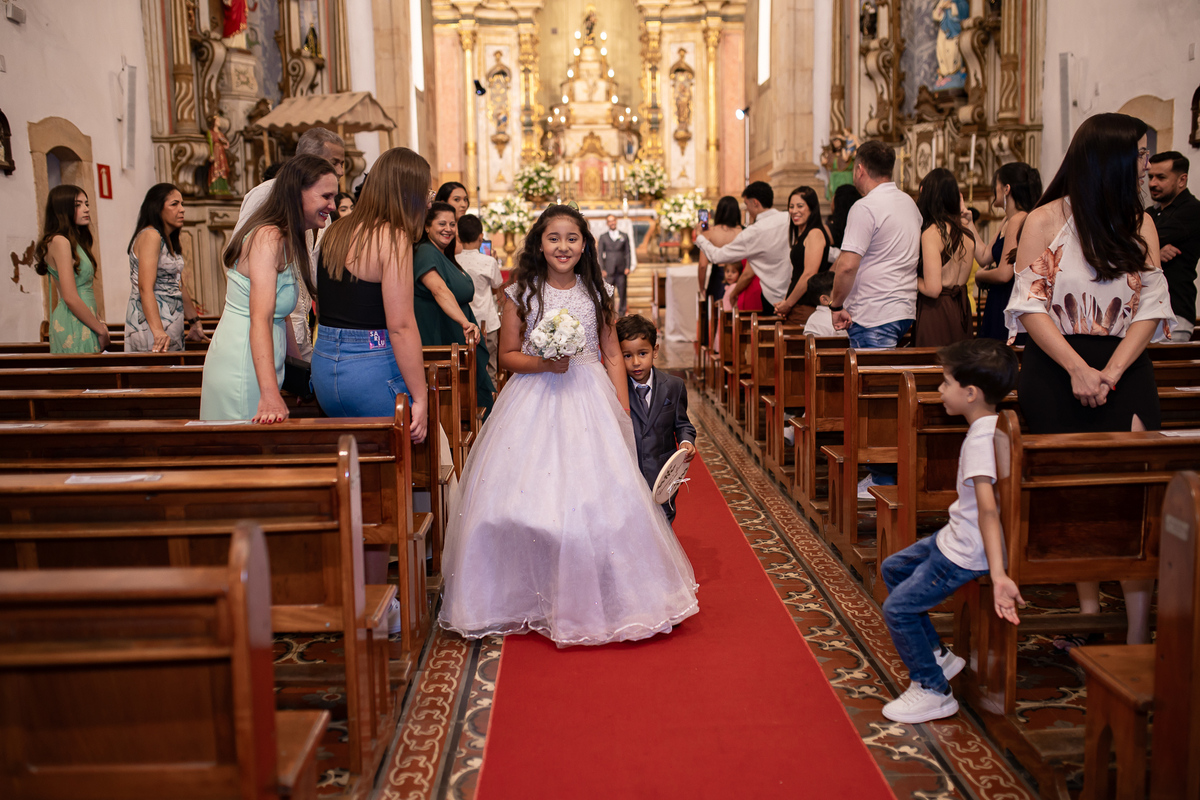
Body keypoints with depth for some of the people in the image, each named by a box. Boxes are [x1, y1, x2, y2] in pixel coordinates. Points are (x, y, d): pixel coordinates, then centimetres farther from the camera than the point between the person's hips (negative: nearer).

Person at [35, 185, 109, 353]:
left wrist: (99, 321, 6)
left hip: (84, 324, 9)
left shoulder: (76, 241, 18)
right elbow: (70, 298, -17)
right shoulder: (60, 241, -11)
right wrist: (101, 330, -11)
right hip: (73, 326, -9)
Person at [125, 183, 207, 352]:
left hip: (172, 322, 9)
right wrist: (158, 331, -33)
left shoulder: (170, 240, 17)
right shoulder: (150, 236, -13)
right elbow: (145, 288, -23)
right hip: (151, 320, -9)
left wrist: (195, 323, 20)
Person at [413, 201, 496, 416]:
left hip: (458, 339, 10)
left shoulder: (446, 256, 15)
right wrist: (465, 322, -46)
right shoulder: (425, 252, -16)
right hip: (438, 340, -10)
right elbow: (439, 290, -33)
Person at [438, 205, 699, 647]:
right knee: (529, 497, -4)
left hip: (590, 403, 1)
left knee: (598, 498, -4)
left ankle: (593, 600, 12)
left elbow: (612, 355, 8)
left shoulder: (598, 293, 6)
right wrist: (543, 363, -16)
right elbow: (508, 355, 3)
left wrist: (623, 413, 2)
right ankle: (529, 598, 14)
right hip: (533, 405, -1)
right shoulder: (521, 293, 1)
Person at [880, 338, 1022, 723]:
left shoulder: (980, 439, -27)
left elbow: (988, 508, -36)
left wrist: (998, 575, -42)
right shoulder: (989, 427, 2)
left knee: (898, 607, -8)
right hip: (955, 536, 11)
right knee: (892, 569, 22)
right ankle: (937, 655, 28)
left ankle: (933, 690, 7)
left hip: (967, 554, -10)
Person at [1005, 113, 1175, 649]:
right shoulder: (1047, 220, 1)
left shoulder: (1140, 225, 10)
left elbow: (1151, 308, 3)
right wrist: (1078, 369, -16)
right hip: (1056, 370, -2)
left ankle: (1138, 635, -4)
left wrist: (1110, 373, -12)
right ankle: (1089, 614, 18)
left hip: (1124, 371, 2)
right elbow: (1031, 306, -6)